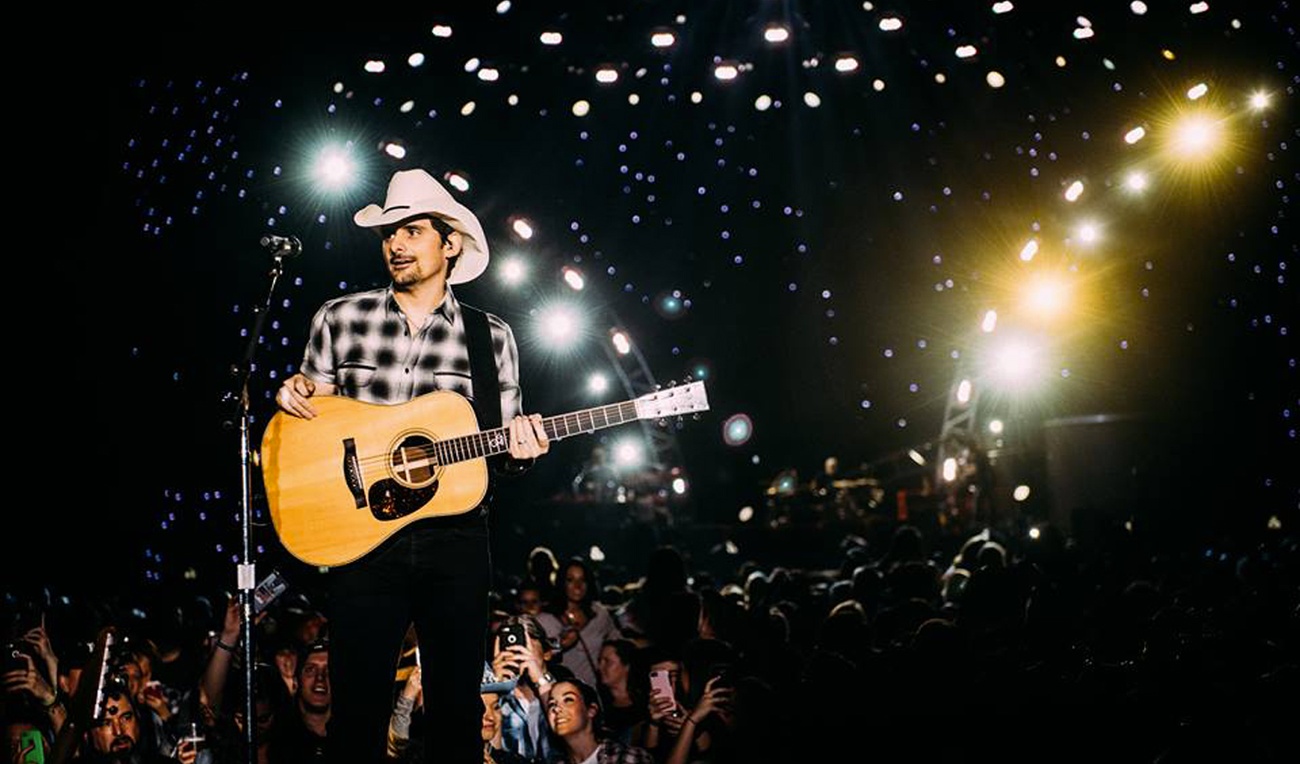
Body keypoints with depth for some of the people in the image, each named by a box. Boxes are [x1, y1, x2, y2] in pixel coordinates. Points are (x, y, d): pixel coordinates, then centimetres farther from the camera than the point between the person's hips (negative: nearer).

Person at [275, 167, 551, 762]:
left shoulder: (491, 336, 7)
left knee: (457, 709, 6)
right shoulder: (339, 319, 7)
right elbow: (314, 424, 15)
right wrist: (296, 396, -6)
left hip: (455, 540, 1)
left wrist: (520, 450, -10)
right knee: (358, 712, 1)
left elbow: (500, 452, 12)